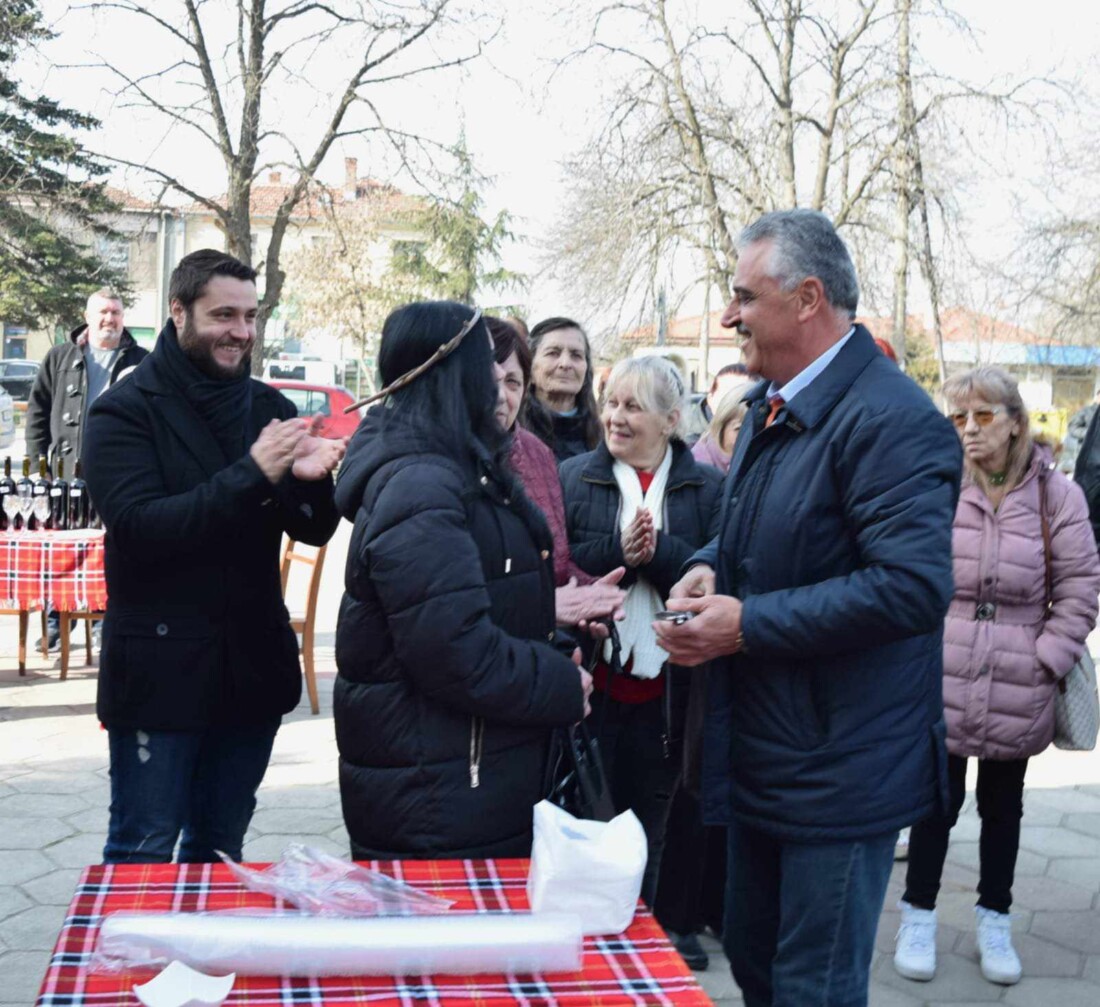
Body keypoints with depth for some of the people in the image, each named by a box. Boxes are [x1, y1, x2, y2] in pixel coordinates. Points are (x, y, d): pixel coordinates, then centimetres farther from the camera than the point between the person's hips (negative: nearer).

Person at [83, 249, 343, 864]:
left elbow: (314, 531, 4)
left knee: (220, 848, 18)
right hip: (160, 668, -4)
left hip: (254, 662, 5)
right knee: (143, 856, 4)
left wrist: (311, 479, -19)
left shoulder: (271, 409, 6)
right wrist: (251, 475, -28)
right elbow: (137, 525, -21)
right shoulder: (125, 411, -8)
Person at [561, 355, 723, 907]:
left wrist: (656, 551, -21)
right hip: (593, 689, 0)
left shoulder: (708, 488, 3)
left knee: (655, 839, 13)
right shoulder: (572, 477, 3)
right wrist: (618, 550, -20)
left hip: (668, 695, 0)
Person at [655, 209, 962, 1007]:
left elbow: (911, 584, -29)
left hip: (840, 767, -9)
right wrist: (711, 569, -1)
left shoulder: (892, 420, -21)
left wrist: (746, 624, -24)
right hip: (761, 753, 9)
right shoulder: (772, 405, 10)